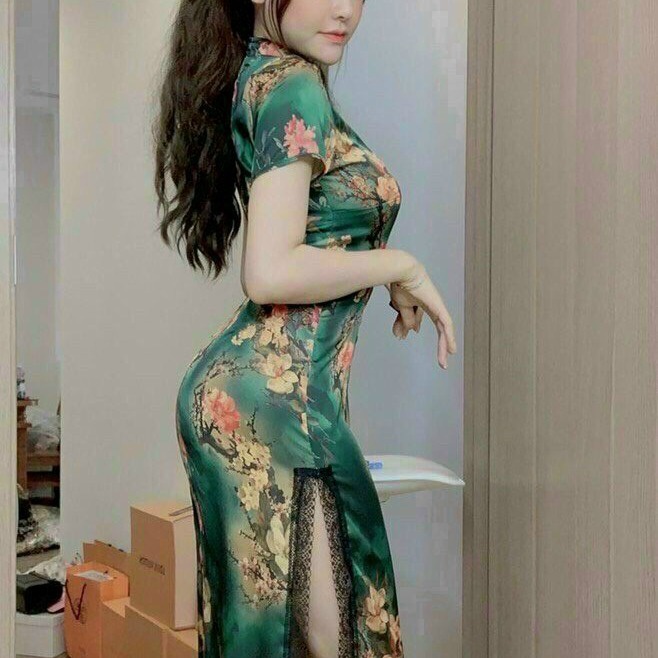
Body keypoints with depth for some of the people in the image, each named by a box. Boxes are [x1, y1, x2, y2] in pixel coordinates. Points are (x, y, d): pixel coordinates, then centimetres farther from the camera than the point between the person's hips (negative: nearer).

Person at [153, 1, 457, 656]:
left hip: (242, 386, 10)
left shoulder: (259, 77, 17)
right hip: (273, 397, -10)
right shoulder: (293, 87, -11)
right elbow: (270, 273, -20)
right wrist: (401, 267, -8)